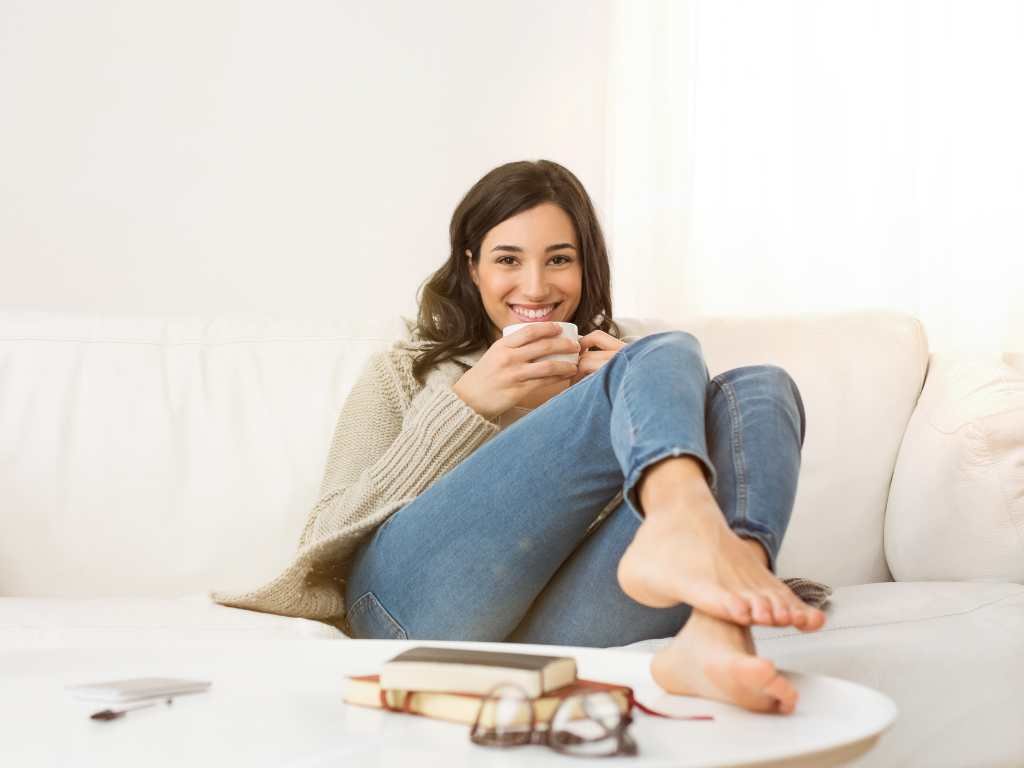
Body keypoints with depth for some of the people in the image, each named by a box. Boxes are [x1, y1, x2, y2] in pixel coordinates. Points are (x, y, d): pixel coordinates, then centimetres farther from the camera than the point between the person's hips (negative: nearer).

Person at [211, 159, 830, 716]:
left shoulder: (612, 360, 31)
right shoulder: (404, 373, 26)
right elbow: (327, 543, 10)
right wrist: (467, 405, 1)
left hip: (564, 623, 3)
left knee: (760, 388, -16)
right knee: (671, 355, -17)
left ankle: (712, 634, -45)